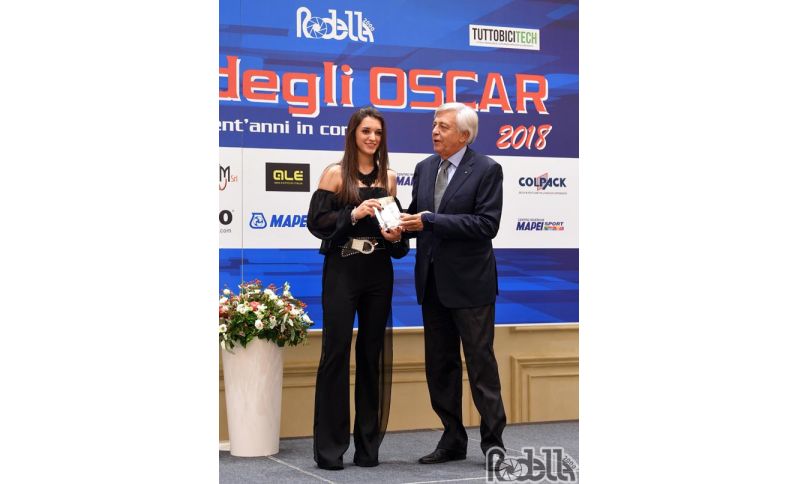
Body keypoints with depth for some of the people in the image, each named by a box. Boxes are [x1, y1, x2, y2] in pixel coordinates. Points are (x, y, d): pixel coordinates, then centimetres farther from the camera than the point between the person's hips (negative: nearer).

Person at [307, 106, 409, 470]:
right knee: (336, 351, -5)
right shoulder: (335, 174, 0)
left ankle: (368, 444, 14)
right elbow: (316, 221, -5)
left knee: (373, 354, 6)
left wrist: (396, 236, -6)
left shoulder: (388, 177, 11)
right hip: (342, 270, -4)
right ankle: (329, 447, 2)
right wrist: (353, 214, -18)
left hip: (378, 272, 4)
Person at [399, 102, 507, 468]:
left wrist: (431, 221, -21)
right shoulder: (424, 168, 10)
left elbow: (487, 223, -18)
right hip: (432, 282, 6)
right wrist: (402, 225, -9)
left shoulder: (486, 170, -8)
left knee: (481, 363, 0)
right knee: (440, 366, 11)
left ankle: (493, 441, 10)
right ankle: (453, 441, 21)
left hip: (469, 283, -6)